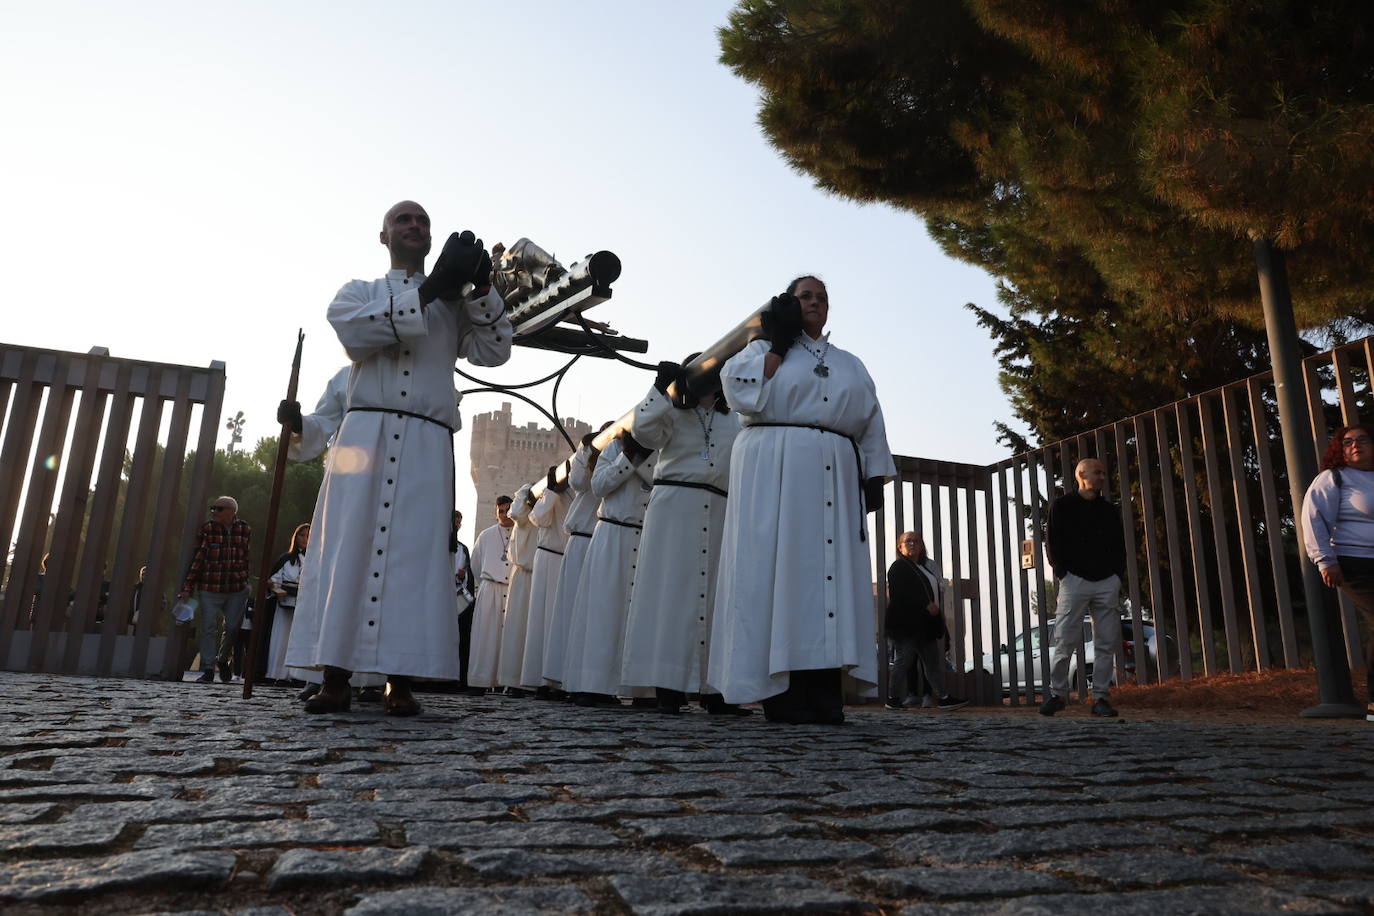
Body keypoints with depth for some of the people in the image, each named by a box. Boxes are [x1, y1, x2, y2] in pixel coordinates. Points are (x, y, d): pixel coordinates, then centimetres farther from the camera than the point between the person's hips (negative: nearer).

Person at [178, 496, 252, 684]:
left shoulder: (245, 530, 4)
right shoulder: (207, 529, -3)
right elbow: (197, 559, -4)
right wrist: (187, 588, -7)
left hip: (237, 590, 2)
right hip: (210, 589, -2)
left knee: (233, 628, 5)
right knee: (208, 628, -3)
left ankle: (223, 660, 30)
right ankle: (208, 670, 4)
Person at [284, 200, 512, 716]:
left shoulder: (454, 302, 22)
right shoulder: (359, 291, 19)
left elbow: (494, 352, 7)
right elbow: (354, 331, -5)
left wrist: (480, 289, -6)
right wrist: (430, 289, -12)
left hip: (427, 444, 1)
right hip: (365, 435, 0)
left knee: (414, 554, -6)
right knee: (347, 548, -5)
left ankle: (400, 681, -5)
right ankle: (335, 679, -3)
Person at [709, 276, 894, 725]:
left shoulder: (850, 364, 25)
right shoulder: (764, 350, 14)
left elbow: (871, 425, 16)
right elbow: (741, 391, -6)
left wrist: (874, 476, 4)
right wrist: (779, 342, 0)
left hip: (834, 475, 4)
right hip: (775, 468, -4)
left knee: (829, 572, -4)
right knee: (777, 568, -10)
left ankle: (824, 695, -5)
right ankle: (781, 692, -10)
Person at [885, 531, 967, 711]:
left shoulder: (926, 567, 21)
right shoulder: (898, 568, -6)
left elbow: (935, 591, 23)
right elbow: (901, 594, -19)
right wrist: (926, 605, -25)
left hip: (925, 625, 9)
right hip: (904, 624, -9)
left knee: (934, 661, 7)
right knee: (903, 660, -3)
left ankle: (943, 697, 8)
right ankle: (894, 698, 6)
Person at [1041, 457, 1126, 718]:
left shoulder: (1111, 510, 17)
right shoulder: (1062, 506, 5)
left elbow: (1119, 545, 18)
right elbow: (1053, 541, 1)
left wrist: (1117, 574, 5)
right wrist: (1062, 572, -7)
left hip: (1107, 582, 4)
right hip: (1075, 579, -4)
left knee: (1107, 644, 0)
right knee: (1065, 642, -5)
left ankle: (1101, 697, 7)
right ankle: (1057, 694, 5)